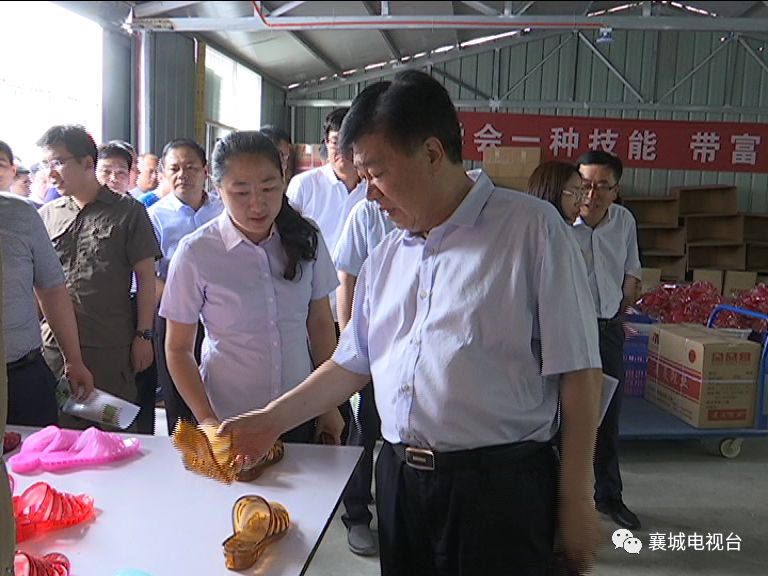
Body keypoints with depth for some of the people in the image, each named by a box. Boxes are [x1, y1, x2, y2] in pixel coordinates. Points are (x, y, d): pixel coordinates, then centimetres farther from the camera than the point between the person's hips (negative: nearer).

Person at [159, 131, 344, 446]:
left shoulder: (306, 241, -5)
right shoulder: (196, 252, -13)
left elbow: (320, 325, 3)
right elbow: (178, 348, -6)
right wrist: (206, 419, -14)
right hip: (229, 424, -2)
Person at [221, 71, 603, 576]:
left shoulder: (529, 227, -8)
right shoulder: (387, 255, 11)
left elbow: (578, 373, -10)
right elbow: (352, 364, 16)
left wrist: (576, 501, -9)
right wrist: (273, 419, 10)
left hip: (498, 484, -5)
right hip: (399, 479, 6)